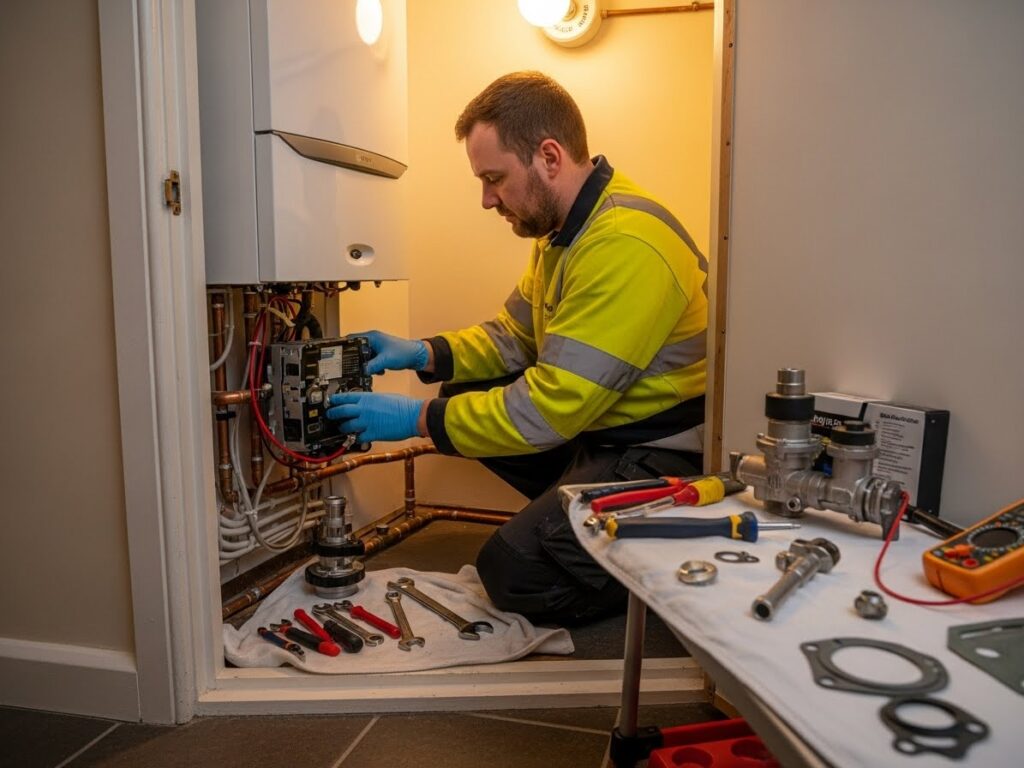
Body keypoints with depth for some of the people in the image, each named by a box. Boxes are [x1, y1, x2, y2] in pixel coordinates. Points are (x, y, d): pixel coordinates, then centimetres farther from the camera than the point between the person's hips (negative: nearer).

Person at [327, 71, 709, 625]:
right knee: (463, 397, 3)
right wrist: (423, 353, -2)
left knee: (514, 574, -13)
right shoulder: (565, 226, 5)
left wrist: (417, 419, -21)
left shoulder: (625, 244, -28)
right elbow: (514, 335, 12)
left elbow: (551, 408, -28)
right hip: (597, 426, 9)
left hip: (660, 458, -9)